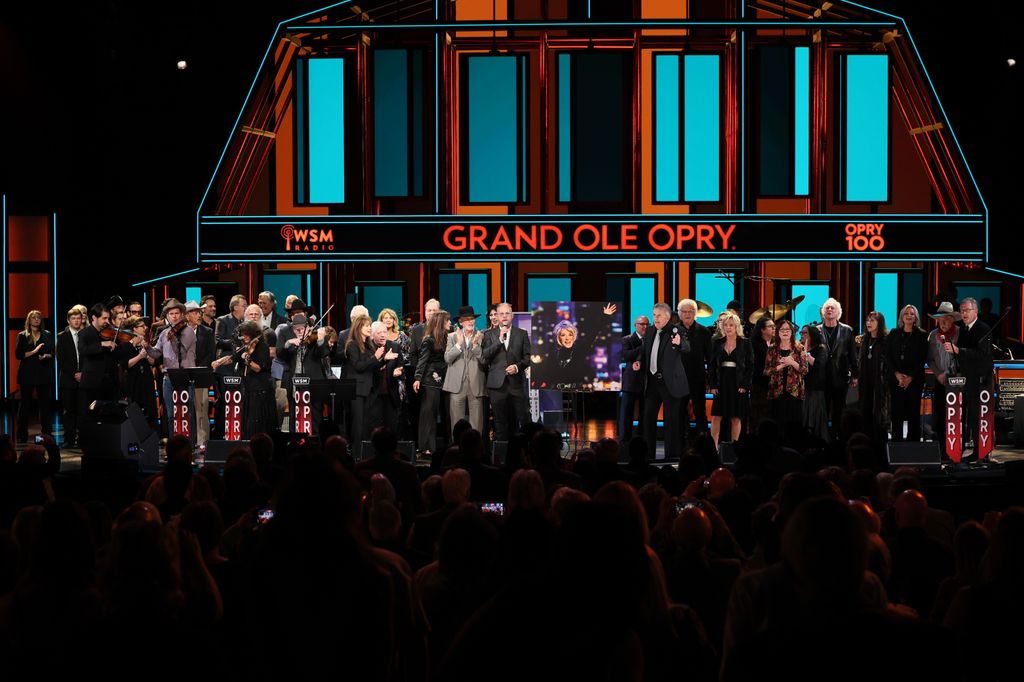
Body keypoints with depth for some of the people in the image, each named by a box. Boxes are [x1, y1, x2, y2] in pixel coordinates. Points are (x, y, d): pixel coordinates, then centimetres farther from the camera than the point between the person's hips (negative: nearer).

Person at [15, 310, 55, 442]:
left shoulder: (47, 335, 11)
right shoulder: (22, 336, 7)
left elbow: (53, 353, 8)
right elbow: (18, 354, -3)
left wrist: (46, 356, -13)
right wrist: (34, 351, -12)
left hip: (44, 373, 1)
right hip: (27, 373, -1)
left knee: (45, 403, -3)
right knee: (24, 403, 0)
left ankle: (46, 433, 1)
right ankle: (22, 435, 3)